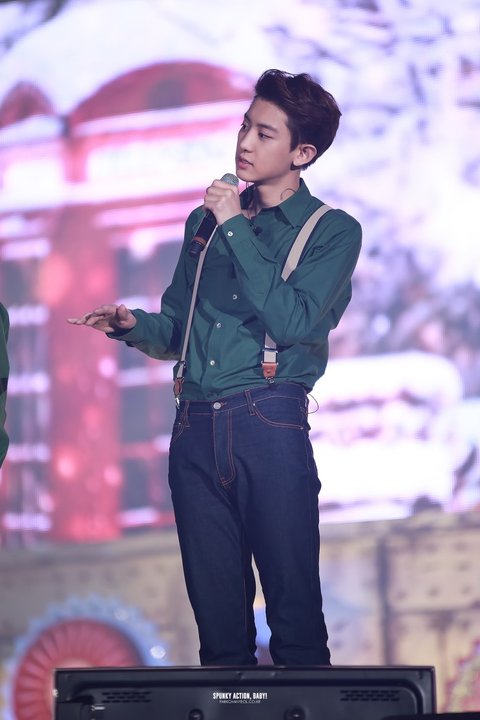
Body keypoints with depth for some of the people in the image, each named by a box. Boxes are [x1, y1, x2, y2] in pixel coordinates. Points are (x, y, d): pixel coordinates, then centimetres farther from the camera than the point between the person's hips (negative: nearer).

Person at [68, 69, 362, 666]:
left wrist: (237, 231, -9)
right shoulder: (207, 221, 20)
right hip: (195, 429, 5)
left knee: (294, 606, -5)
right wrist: (133, 325, 0)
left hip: (270, 423, -4)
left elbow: (295, 321, -12)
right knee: (217, 611, 6)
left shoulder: (332, 231, 5)